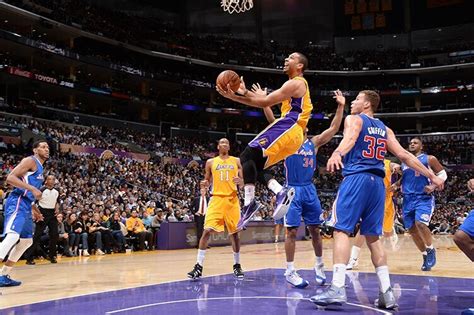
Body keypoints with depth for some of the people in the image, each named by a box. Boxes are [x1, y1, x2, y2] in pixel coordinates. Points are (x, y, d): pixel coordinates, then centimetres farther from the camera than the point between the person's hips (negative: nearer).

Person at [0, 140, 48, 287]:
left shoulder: (39, 168, 23)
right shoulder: (30, 160, -6)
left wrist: (33, 210, 27)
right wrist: (32, 188, -22)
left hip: (25, 205, 11)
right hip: (17, 203, -11)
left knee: (26, 241, 16)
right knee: (12, 236, -26)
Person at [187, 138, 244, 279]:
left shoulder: (236, 161, 10)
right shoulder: (211, 162, 10)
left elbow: (243, 182, 9)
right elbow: (207, 182, 14)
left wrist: (239, 181, -14)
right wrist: (204, 184, -9)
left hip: (232, 199, 1)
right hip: (216, 198, -1)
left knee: (234, 233, 4)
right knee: (207, 231, -12)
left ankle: (237, 265, 20)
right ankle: (198, 266, -10)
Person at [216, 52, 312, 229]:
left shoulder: (296, 83, -3)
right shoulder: (295, 85, 30)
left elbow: (265, 102, -9)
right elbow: (269, 101, 26)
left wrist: (233, 97, -8)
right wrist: (245, 92, 18)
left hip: (287, 129, -10)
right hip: (293, 135, 10)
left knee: (247, 156, -18)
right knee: (256, 165, 9)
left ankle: (250, 203, -27)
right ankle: (281, 192, -11)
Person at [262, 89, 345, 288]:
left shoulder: (314, 143, 9)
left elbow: (334, 129, 4)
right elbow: (272, 121, -13)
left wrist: (341, 107, -4)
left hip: (309, 190, 4)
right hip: (293, 190, -4)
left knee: (315, 229, 9)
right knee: (292, 231, -3)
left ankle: (319, 266, 25)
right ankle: (290, 272, 4)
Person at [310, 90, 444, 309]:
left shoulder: (354, 119, 6)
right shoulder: (385, 129, 23)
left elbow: (350, 137, -18)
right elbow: (404, 155, 15)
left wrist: (337, 154, -38)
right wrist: (431, 175, 18)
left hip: (356, 178, -6)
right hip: (377, 182, 6)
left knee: (342, 230, -9)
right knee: (373, 236, 11)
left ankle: (337, 288, -20)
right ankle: (386, 293, 7)